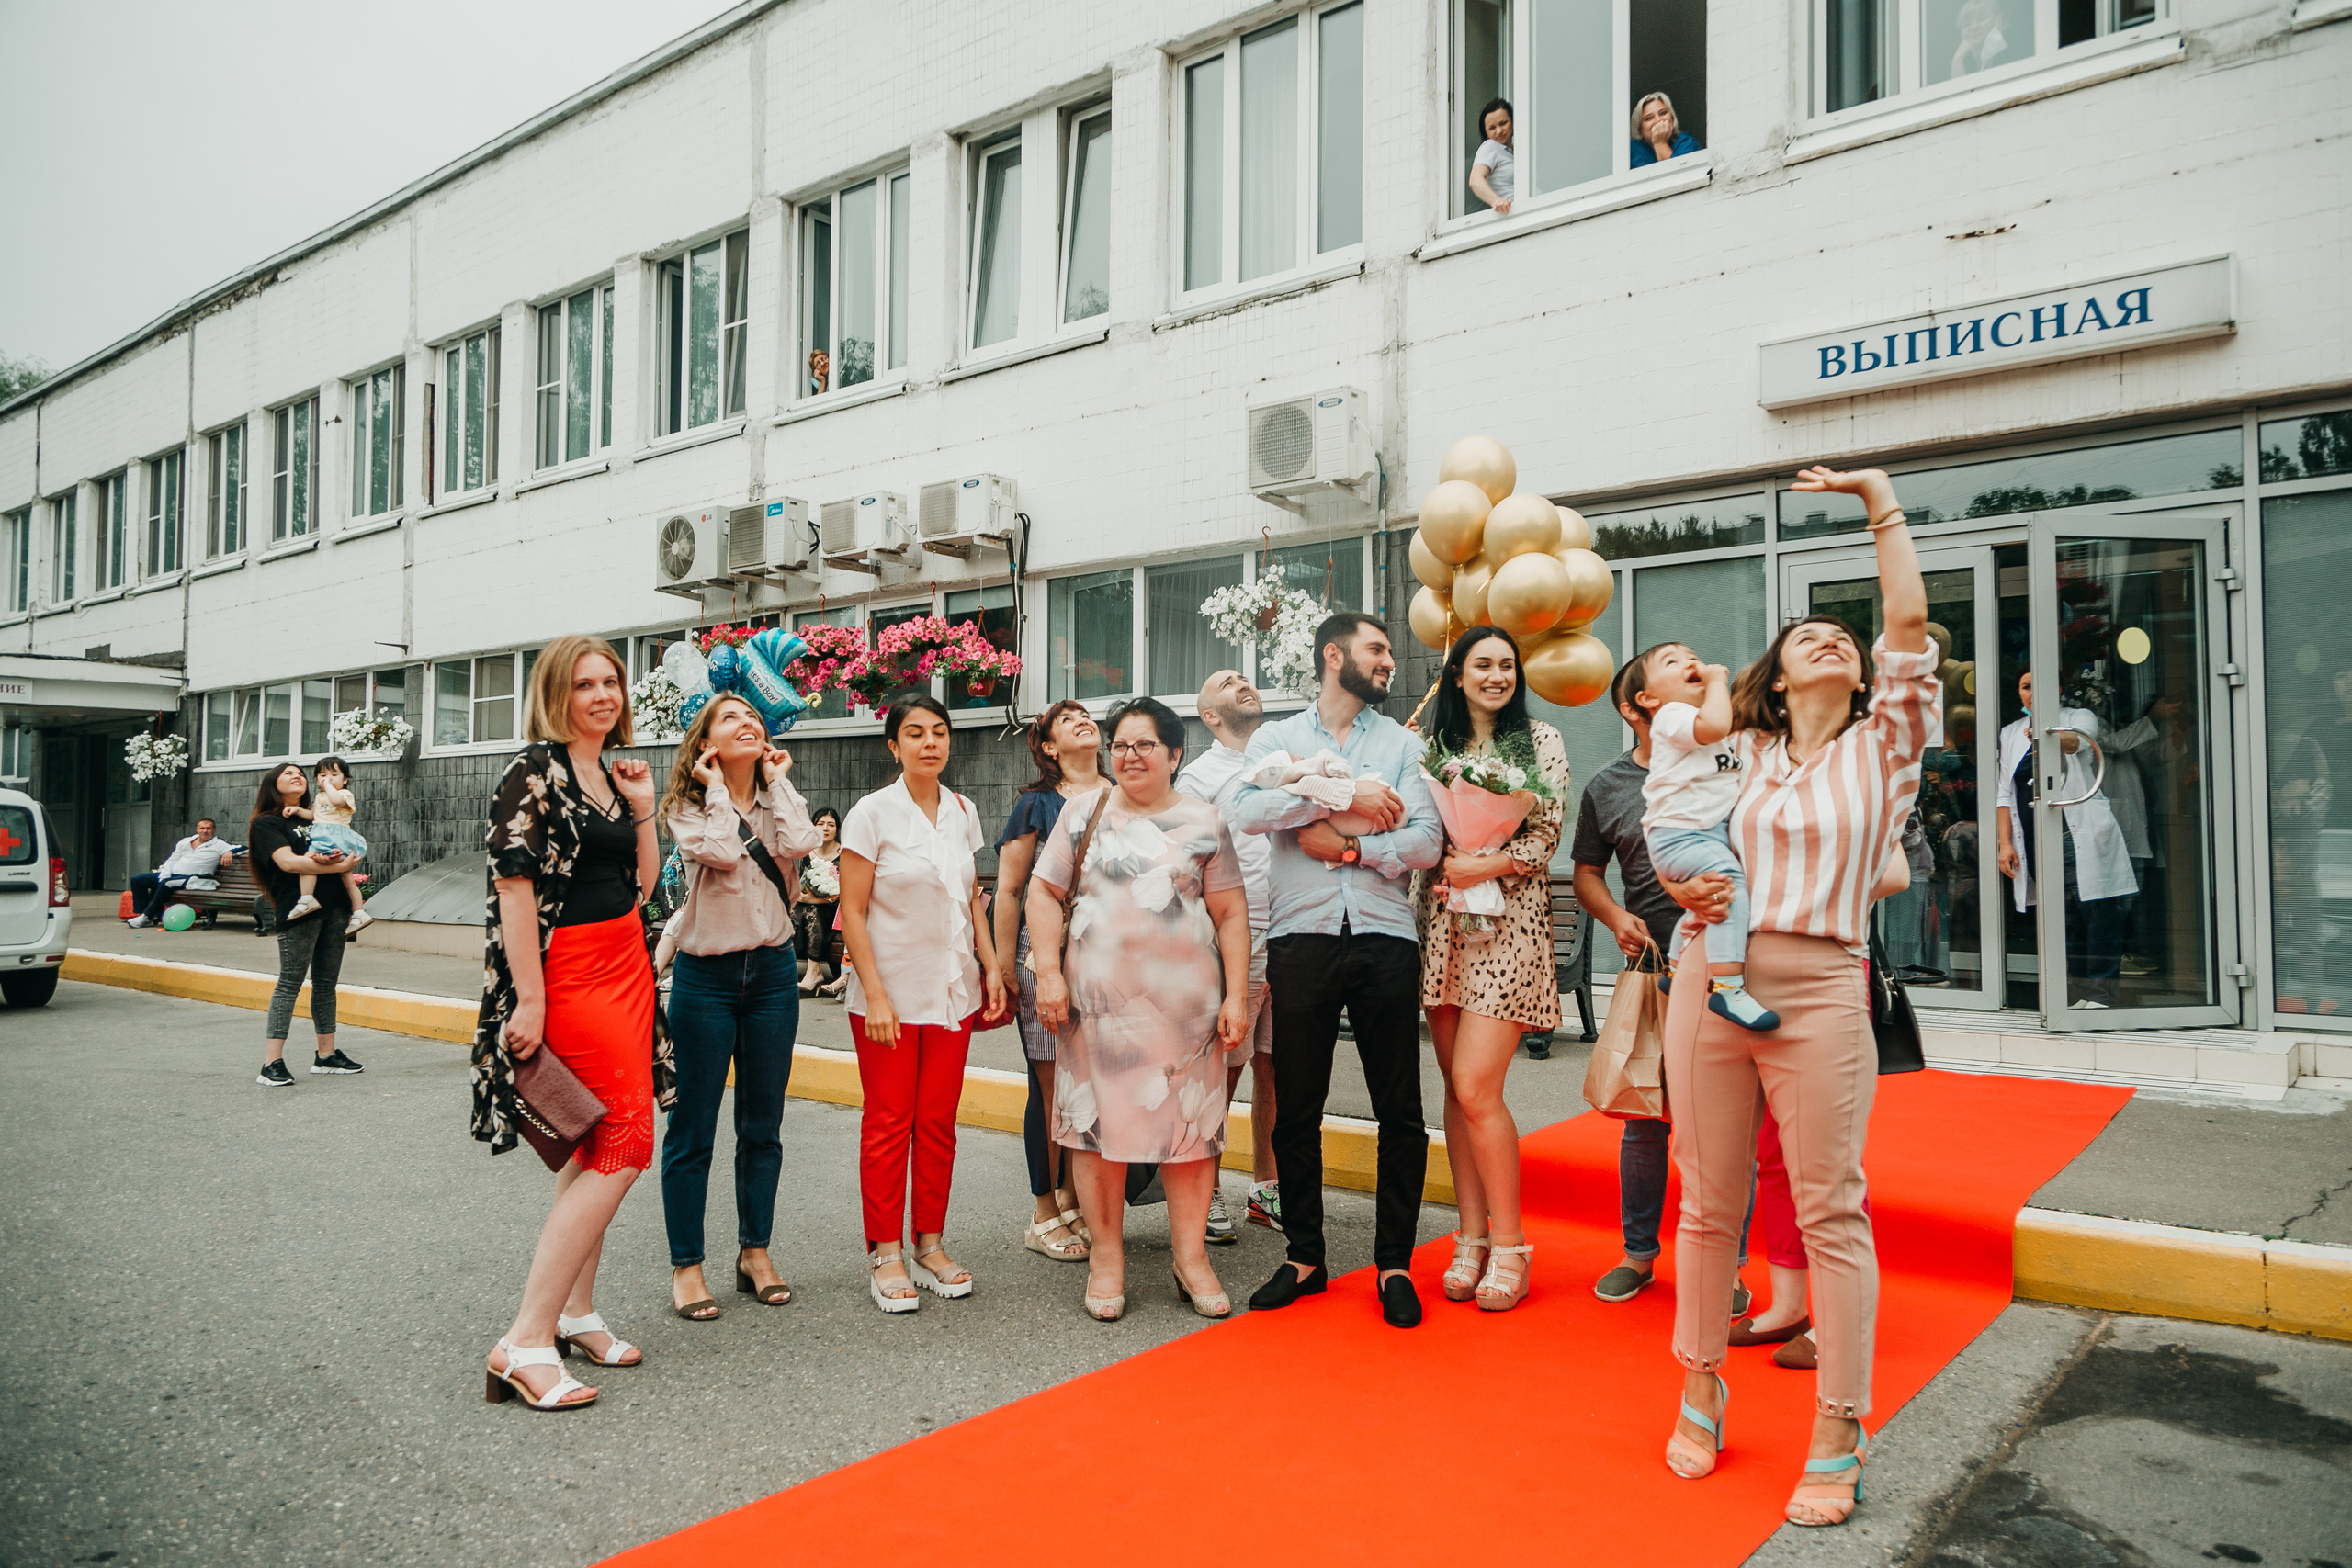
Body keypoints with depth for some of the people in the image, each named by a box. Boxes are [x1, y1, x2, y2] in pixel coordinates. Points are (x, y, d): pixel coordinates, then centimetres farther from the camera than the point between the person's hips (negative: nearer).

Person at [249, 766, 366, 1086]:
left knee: (326, 982, 9)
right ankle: (272, 1063, -7)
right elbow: (288, 862, -11)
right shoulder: (267, 823, 3)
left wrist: (325, 859, -10)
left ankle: (327, 1055, 16)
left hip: (333, 907, 6)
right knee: (290, 982, -8)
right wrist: (340, 865, -13)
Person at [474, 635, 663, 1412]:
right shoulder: (535, 771, -11)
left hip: (625, 966, 9)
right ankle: (526, 1340, -8)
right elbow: (514, 886, -17)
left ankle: (575, 1311, 24)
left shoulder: (614, 774, 14)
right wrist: (529, 999, -20)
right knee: (623, 1146, -12)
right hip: (568, 974, -9)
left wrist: (643, 808, 4)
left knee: (596, 1149, 13)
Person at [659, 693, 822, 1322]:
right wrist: (716, 786, -11)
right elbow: (721, 852, -23)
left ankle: (755, 1251, 24)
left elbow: (797, 846, -14)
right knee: (694, 1127, 2)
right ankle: (686, 1265, 13)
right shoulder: (687, 806, -2)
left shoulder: (777, 800, 8)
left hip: (772, 972, 4)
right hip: (705, 976, -4)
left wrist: (778, 780, -4)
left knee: (763, 1125, 11)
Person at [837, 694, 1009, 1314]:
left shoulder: (962, 811, 7)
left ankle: (929, 1245, 20)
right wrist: (876, 996, -15)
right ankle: (885, 1255, 13)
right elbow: (852, 912, -10)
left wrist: (991, 967, 6)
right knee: (889, 1122, 2)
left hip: (954, 990, 5)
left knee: (938, 1122, 9)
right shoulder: (873, 813, -8)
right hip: (890, 993, -4)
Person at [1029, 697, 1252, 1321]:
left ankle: (1191, 1256, 15)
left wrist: (1236, 996, -1)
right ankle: (1106, 1254, 17)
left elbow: (1231, 913, 6)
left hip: (1186, 1001, 0)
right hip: (1097, 998, 0)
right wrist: (1049, 973, -4)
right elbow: (1045, 893, 7)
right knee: (1099, 1121, 3)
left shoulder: (1202, 822, 7)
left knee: (1189, 1125, 3)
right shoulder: (1084, 813, 9)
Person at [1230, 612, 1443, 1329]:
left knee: (1400, 1109, 3)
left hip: (1386, 939, 1)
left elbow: (1427, 842, 0)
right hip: (1301, 939, 0)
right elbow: (1246, 811, -10)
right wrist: (1344, 796, -12)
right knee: (1296, 1107, 6)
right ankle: (1304, 1257, 20)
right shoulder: (1277, 738, 10)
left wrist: (1348, 845, -8)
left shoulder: (1403, 743, 13)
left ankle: (1395, 1262, 16)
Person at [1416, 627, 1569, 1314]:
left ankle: (1508, 1245, 4)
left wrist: (1485, 866, -15)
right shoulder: (1432, 745, 13)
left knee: (1476, 1088, -11)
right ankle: (1472, 1237, 16)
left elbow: (1548, 835, -2)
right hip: (1442, 924, 4)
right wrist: (1440, 869, -7)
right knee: (1457, 1086, 6)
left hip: (1508, 923, -4)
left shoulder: (1541, 741, 5)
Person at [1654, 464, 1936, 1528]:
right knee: (1708, 1202, 8)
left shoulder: (1883, 747, 6)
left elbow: (1909, 623, -4)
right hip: (1710, 980, 2)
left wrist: (1880, 496, 0)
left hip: (1819, 993, -2)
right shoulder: (1737, 754, 13)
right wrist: (1686, 890, -3)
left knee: (1831, 1212, 0)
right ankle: (1701, 1395, 25)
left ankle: (1838, 1439, 11)